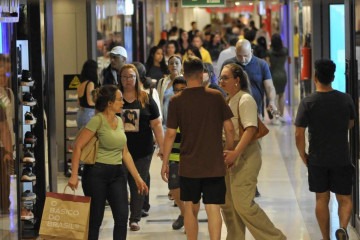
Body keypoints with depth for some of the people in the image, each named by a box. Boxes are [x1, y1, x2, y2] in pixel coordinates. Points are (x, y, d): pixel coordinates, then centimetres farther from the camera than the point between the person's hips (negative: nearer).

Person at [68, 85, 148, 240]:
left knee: (122, 217, -5)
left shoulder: (119, 121, 11)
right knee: (95, 220, 0)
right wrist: (74, 175, -20)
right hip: (97, 173, -6)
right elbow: (78, 146, -13)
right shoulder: (98, 120, -10)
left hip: (117, 174, 6)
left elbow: (125, 153, 17)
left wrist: (137, 178, 14)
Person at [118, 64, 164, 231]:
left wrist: (162, 147, -2)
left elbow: (156, 124, 4)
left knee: (139, 185, 5)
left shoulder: (146, 100, 3)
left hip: (142, 150, 1)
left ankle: (135, 219, 14)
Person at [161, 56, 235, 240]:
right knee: (213, 209, -1)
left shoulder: (176, 101, -5)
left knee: (190, 209, 13)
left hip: (189, 165, 0)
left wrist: (165, 162, 6)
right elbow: (229, 128, -1)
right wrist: (229, 152, 14)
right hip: (215, 164, 0)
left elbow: (170, 134, -4)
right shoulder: (216, 97, -3)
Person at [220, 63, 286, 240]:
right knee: (227, 203, 9)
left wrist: (235, 153, -30)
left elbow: (251, 129, -22)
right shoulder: (227, 100, 14)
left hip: (245, 155, -9)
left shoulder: (245, 100, -12)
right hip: (231, 154, 9)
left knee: (243, 204, -12)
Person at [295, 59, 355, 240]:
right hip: (341, 158, 0)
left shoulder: (307, 103, -11)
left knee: (322, 199, 13)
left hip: (317, 159, 0)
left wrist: (303, 156, 2)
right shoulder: (346, 99, -4)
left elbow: (299, 134, -12)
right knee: (344, 198, 8)